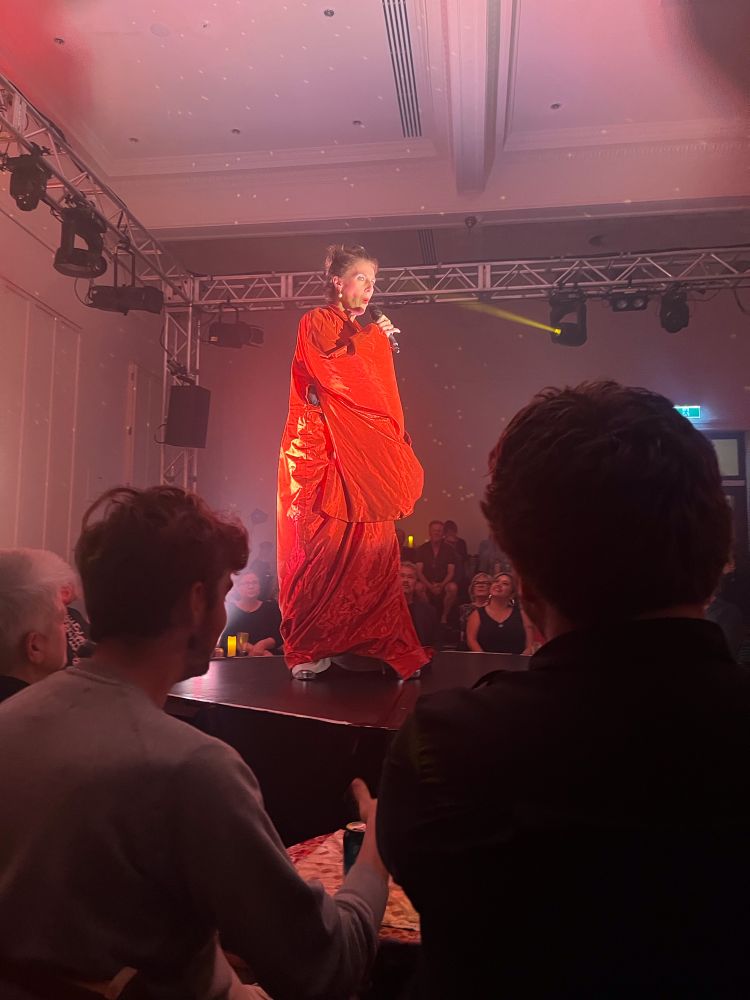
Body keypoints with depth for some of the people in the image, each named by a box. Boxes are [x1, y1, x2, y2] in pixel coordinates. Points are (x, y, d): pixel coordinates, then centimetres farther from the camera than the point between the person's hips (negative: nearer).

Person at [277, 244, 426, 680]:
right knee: (322, 548, -8)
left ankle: (361, 642, 5)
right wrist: (372, 339, -2)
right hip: (323, 450, -6)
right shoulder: (317, 322, 5)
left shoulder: (366, 334, 22)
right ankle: (308, 648, 1)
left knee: (369, 545, -1)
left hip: (362, 454, 6)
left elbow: (378, 395, 17)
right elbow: (330, 369, -13)